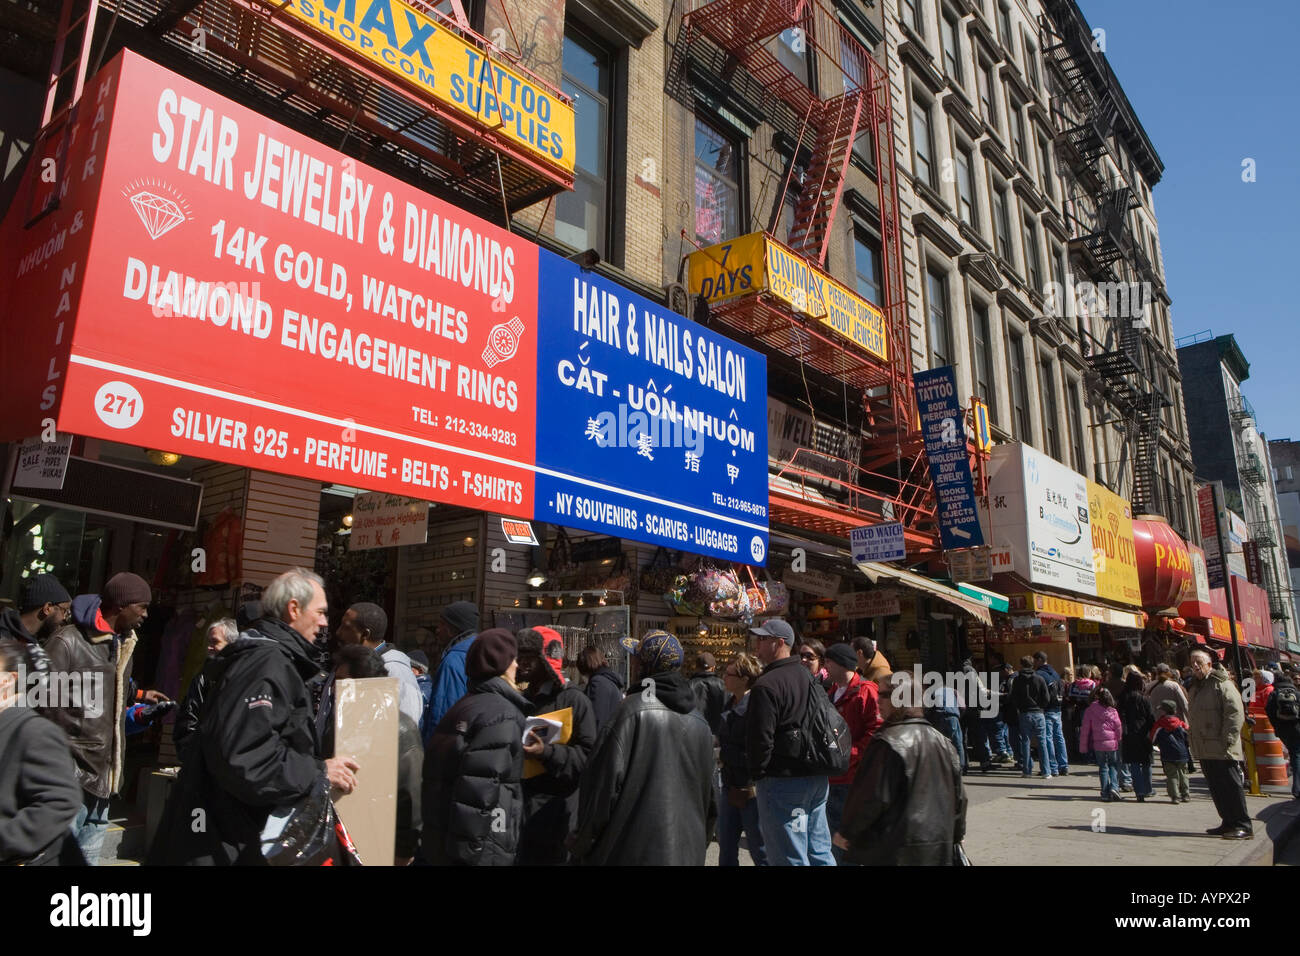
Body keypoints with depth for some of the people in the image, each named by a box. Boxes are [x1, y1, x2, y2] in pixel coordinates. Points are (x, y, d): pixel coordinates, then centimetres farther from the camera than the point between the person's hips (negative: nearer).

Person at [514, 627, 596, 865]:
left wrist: (547, 752, -23)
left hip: (555, 808, -6)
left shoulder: (574, 700, -6)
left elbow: (588, 754, -13)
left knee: (552, 857, -1)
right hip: (519, 805, 6)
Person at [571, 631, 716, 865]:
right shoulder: (699, 722, 6)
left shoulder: (632, 711, -14)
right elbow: (708, 791, 14)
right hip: (687, 854, 6)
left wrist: (582, 842, -2)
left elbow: (604, 783, -14)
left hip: (633, 851, -6)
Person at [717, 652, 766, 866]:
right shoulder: (729, 705, 9)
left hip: (751, 789, -9)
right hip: (730, 786, 9)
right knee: (726, 850, 17)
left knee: (760, 852, 6)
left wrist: (724, 755, -17)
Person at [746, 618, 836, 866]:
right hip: (818, 779, 9)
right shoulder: (809, 677, 12)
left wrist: (757, 774, -5)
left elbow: (760, 739, -19)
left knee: (790, 858, -1)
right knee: (820, 852, 17)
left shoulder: (767, 685, -17)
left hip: (783, 782, -9)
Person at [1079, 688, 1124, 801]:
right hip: (1112, 744, 0)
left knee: (1103, 767, 10)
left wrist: (1083, 747, 6)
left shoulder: (1089, 711, -2)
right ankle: (1114, 787, -3)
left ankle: (1105, 793, 7)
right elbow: (1119, 728, 1)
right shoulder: (1112, 711, -3)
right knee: (1113, 766, 15)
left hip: (1098, 744, 0)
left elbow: (1085, 729, -1)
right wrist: (1118, 741, 16)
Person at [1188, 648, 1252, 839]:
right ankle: (1229, 823, 21)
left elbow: (1236, 714, -16)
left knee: (1231, 786, -4)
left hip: (1222, 750, -9)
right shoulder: (1196, 686, 18)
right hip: (1205, 750, 9)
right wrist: (1192, 737, 18)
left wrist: (1227, 741, -19)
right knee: (1216, 788, 12)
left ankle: (1244, 826, 1)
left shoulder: (1222, 684, -9)